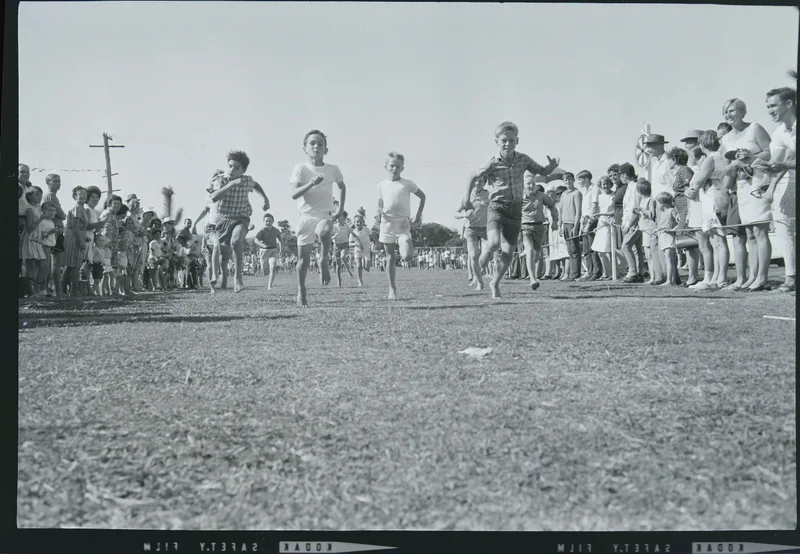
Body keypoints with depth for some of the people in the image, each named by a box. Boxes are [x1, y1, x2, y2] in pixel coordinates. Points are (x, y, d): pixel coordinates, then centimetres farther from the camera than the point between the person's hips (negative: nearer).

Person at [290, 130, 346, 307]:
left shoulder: (333, 170, 3)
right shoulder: (300, 169, -4)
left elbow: (342, 186, 24)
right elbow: (294, 194, -15)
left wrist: (341, 208, 16)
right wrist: (311, 184, -30)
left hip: (324, 215, 0)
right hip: (305, 216, 0)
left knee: (324, 231, -38)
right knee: (304, 257, 2)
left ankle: (324, 262, -15)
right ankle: (301, 292, 19)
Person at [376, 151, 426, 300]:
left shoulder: (408, 184, 0)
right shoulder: (382, 185, 7)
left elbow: (422, 196, 11)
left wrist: (418, 215, 5)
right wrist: (379, 212, -6)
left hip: (403, 224, -2)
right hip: (387, 223, 2)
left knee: (407, 256, -20)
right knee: (390, 258, 4)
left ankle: (405, 245, 16)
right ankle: (392, 289, 8)